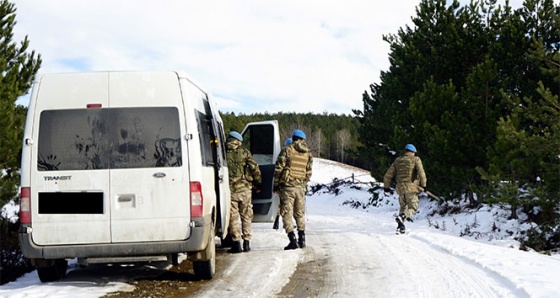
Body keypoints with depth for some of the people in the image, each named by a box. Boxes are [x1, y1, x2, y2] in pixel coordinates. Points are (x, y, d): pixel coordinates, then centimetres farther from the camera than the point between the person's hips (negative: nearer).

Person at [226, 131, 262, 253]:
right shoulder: (244, 152, 1)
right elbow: (254, 168, 1)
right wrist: (258, 183, 11)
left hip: (230, 189, 0)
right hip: (244, 189, 1)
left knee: (233, 217, 3)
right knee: (246, 216, 11)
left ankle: (236, 243, 0)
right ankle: (246, 242, 11)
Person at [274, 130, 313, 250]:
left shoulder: (287, 151, -6)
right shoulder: (308, 154, 10)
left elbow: (278, 168, -7)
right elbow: (308, 173, 11)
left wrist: (276, 184, 1)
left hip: (287, 186, -5)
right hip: (300, 187, 5)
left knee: (287, 214, -2)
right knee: (300, 214, 17)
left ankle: (293, 240, -10)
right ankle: (302, 239, 18)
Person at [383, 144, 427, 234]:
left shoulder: (398, 160, 14)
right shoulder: (416, 159, 1)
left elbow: (388, 175, 14)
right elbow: (421, 173, -12)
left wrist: (386, 186, 26)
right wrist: (423, 185, -3)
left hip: (400, 188, 4)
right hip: (411, 187, -4)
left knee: (403, 207, 19)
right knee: (413, 208, 3)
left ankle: (400, 227, 10)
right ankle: (402, 217, -25)